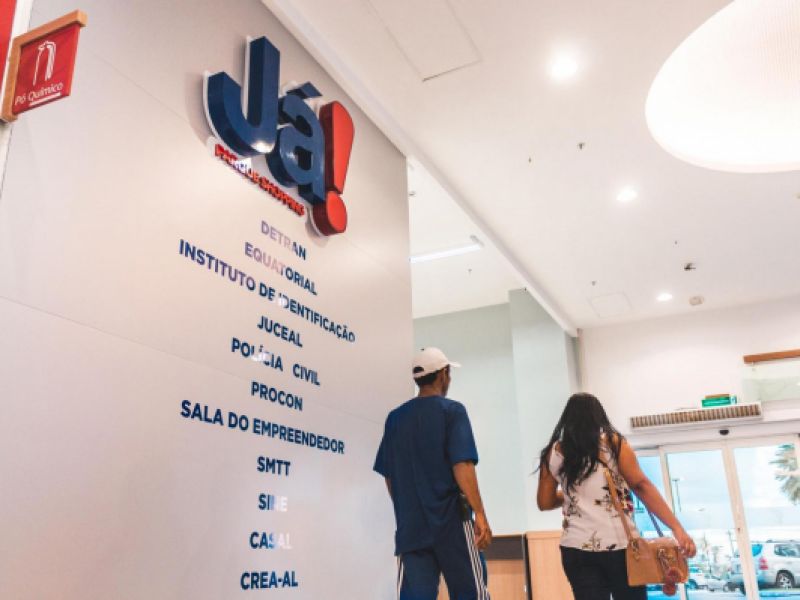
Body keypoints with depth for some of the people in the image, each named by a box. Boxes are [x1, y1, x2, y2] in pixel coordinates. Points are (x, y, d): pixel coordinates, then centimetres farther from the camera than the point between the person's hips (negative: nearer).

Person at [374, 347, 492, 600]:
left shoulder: (395, 418, 10)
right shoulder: (452, 410, -4)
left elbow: (388, 475, 12)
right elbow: (462, 465, -14)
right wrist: (480, 514, -12)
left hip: (410, 524, 4)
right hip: (451, 520, -4)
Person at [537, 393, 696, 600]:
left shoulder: (553, 453, 9)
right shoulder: (613, 442, 3)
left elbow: (544, 502, 13)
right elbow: (641, 485, -8)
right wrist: (677, 528, -10)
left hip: (577, 549, 2)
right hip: (619, 544, -1)